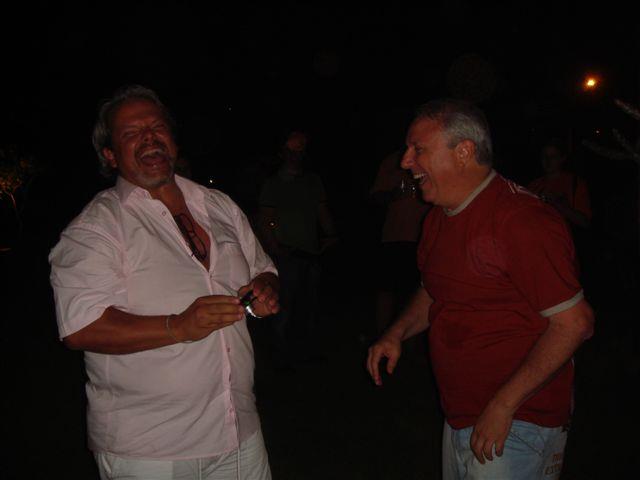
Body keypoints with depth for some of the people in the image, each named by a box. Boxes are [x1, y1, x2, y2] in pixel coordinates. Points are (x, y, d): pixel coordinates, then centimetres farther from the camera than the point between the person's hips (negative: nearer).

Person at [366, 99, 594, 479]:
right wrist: (397, 334, 2)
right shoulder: (439, 219, 6)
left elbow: (575, 322, -22)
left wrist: (503, 405, -22)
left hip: (515, 426, -8)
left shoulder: (522, 220, -22)